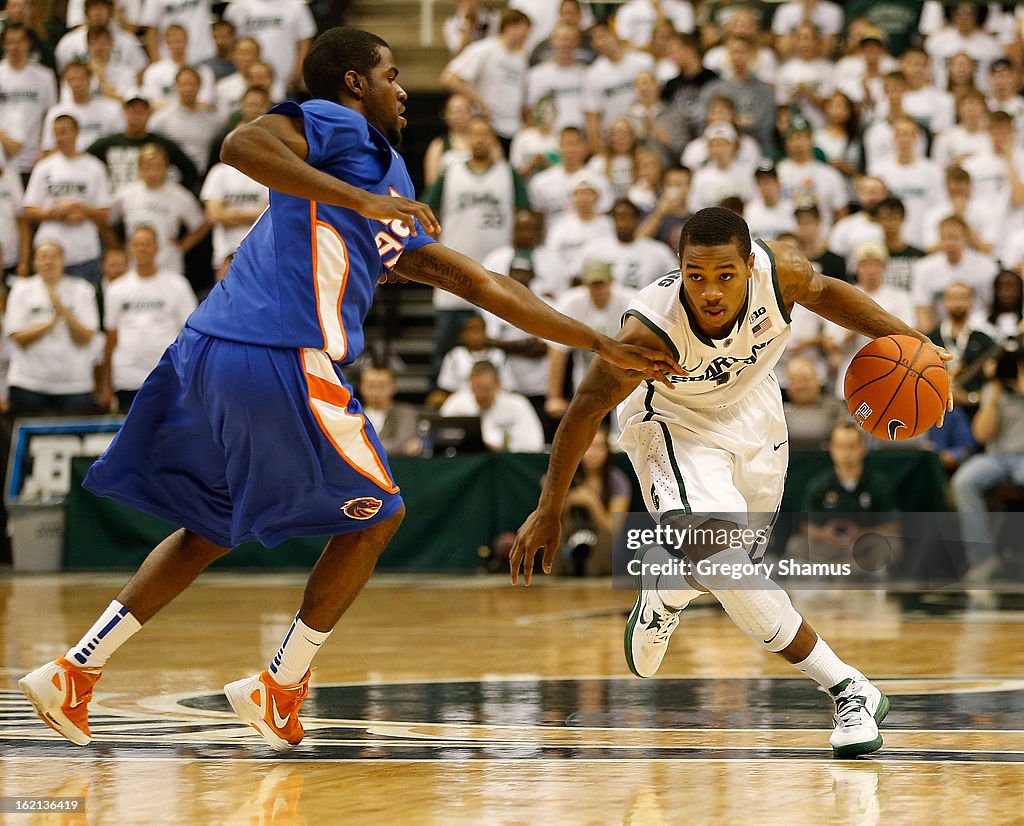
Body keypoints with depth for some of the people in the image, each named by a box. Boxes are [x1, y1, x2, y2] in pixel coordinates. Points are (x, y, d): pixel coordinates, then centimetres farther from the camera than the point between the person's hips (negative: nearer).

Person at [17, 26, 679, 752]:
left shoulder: (393, 191, 28)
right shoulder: (337, 126, 1)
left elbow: (483, 287, 29)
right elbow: (242, 144, -19)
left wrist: (604, 347, 30)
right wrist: (363, 201, -22)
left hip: (210, 358, 9)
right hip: (282, 361, -9)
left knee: (213, 530, 23)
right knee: (376, 517, 10)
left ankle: (73, 672, 16)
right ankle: (280, 690, 15)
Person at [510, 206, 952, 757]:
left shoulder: (779, 270, -31)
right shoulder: (650, 329, -39)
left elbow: (822, 292, -5)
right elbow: (587, 408, -24)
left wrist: (899, 336, -16)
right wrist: (549, 511, -19)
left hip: (749, 401, 5)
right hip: (673, 418, -4)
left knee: (738, 554, 22)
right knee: (716, 556, -26)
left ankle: (660, 596, 58)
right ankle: (846, 689, -18)